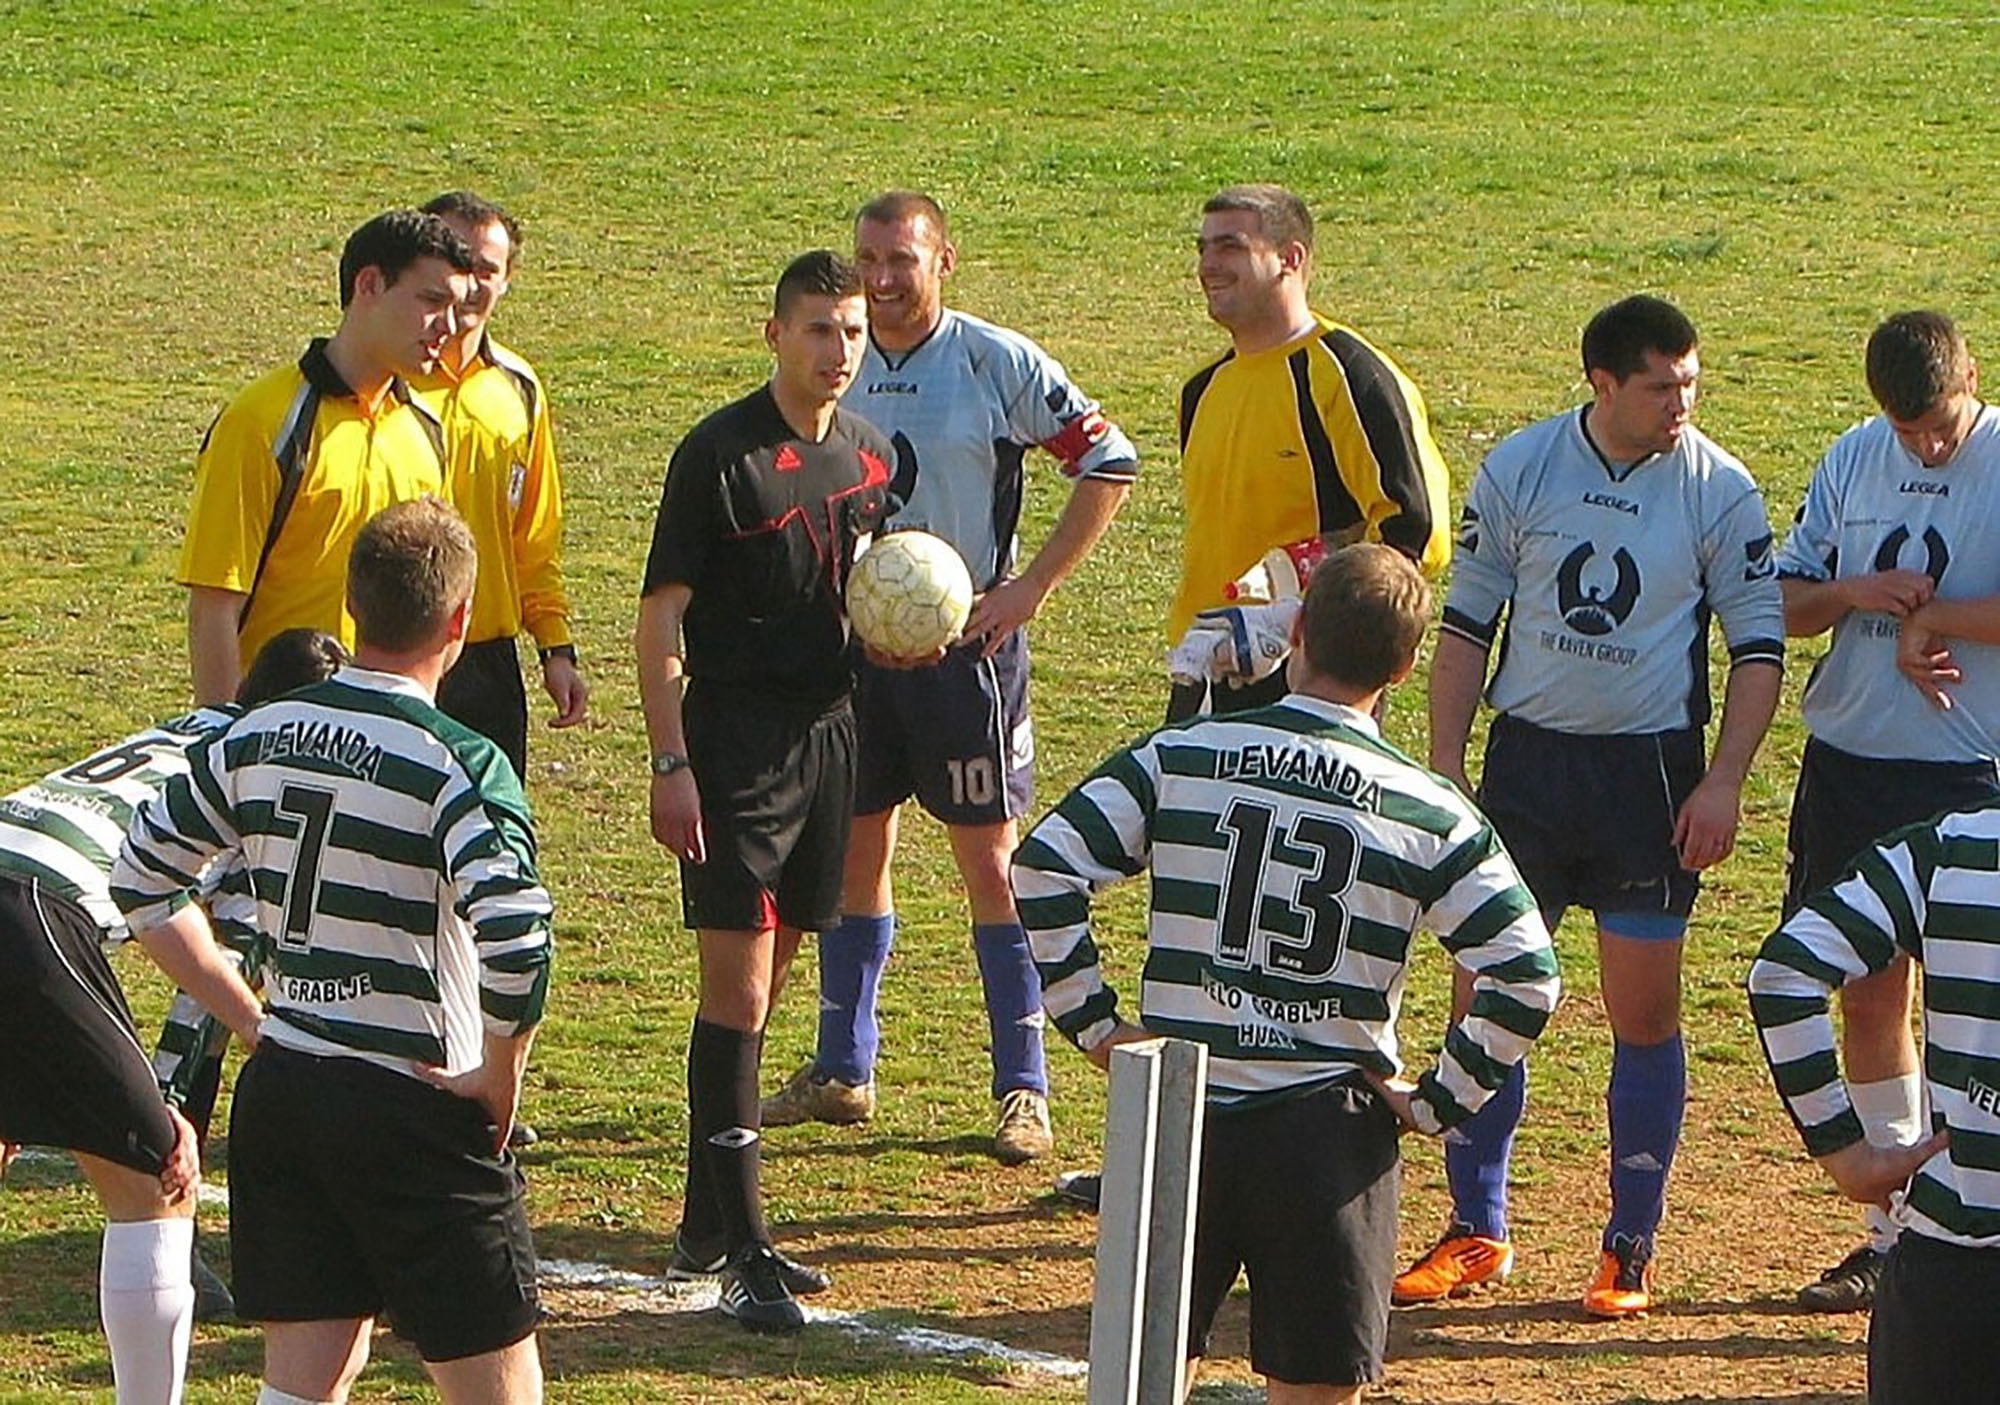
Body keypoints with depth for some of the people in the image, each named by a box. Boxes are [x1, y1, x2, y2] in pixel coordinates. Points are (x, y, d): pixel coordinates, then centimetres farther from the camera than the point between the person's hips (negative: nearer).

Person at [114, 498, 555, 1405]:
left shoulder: (256, 740, 5)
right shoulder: (456, 765, -14)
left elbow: (142, 880, 15)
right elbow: (516, 943, -27)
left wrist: (250, 1019, 16)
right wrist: (498, 1084, -11)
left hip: (279, 1092, 6)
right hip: (414, 1111, -6)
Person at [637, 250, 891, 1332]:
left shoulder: (868, 454, 10)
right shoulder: (720, 454, -10)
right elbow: (660, 621, -10)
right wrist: (671, 765, -16)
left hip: (830, 731, 7)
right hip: (735, 739, -7)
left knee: (765, 984, 13)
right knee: (736, 988, -9)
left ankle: (706, 1228, 22)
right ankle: (743, 1254, -9)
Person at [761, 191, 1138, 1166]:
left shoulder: (997, 363, -7)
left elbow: (1108, 462, -5)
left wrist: (1029, 589, -10)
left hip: (964, 640, -4)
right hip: (847, 642, 4)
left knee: (990, 858, -3)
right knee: (853, 851, 10)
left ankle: (1024, 1088, 2)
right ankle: (842, 1070, 21)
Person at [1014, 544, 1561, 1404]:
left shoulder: (1179, 758, -1)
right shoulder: (1430, 814, -2)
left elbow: (1042, 871, -7)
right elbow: (1525, 979, -6)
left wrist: (1092, 1023, 1)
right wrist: (1436, 1104, 3)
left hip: (1178, 1115, 1)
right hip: (1330, 1131, -1)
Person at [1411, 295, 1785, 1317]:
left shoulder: (1718, 490, -5)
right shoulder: (1518, 468, -1)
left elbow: (1759, 642, 0)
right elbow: (1467, 620, 6)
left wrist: (1723, 782, -8)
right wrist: (1444, 765, 2)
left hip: (1651, 768, -2)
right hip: (1525, 759, 2)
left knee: (1644, 1013, -1)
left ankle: (1631, 1250, 11)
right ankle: (1477, 1231, 16)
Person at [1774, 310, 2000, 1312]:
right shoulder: (1853, 460, 8)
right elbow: (1783, 603, 10)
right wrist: (1854, 594, -9)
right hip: (1849, 767, 6)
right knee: (1870, 995, 10)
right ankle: (1894, 1236, 19)